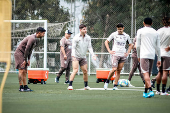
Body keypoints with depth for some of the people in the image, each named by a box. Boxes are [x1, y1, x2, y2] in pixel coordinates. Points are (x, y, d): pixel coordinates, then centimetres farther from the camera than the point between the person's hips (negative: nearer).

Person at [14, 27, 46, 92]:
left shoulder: (36, 39, 10)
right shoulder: (32, 39, -22)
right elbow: (27, 49, -22)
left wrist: (28, 60, 8)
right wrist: (25, 60, -17)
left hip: (24, 54, 10)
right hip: (19, 53, -10)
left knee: (25, 71, 7)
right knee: (21, 70, -12)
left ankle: (25, 86, 9)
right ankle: (21, 87, -12)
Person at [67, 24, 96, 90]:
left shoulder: (88, 38, 4)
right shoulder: (76, 38, -12)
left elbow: (89, 47, 4)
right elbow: (73, 48, -14)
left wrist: (92, 55, -10)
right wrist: (73, 56, -28)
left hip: (83, 57, 5)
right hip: (76, 57, -5)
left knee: (85, 71, 6)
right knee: (75, 70, -19)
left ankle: (86, 86, 21)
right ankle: (70, 85, -21)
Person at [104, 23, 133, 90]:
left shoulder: (126, 36, 10)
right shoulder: (114, 34, 2)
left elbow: (130, 45, 23)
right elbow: (106, 42, 8)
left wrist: (128, 52, 10)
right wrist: (109, 51, -2)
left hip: (123, 55, 3)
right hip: (115, 54, -3)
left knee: (119, 70, 1)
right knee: (114, 69, -16)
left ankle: (115, 86, 4)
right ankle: (107, 82, 3)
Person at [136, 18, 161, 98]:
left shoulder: (140, 31, 1)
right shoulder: (155, 33, 12)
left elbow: (138, 45, 1)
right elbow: (158, 48, 11)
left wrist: (138, 56, 13)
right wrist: (159, 59, 15)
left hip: (144, 55, -5)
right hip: (152, 55, 5)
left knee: (146, 73, -12)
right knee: (148, 74, 14)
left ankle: (150, 90, -29)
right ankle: (145, 92, 21)